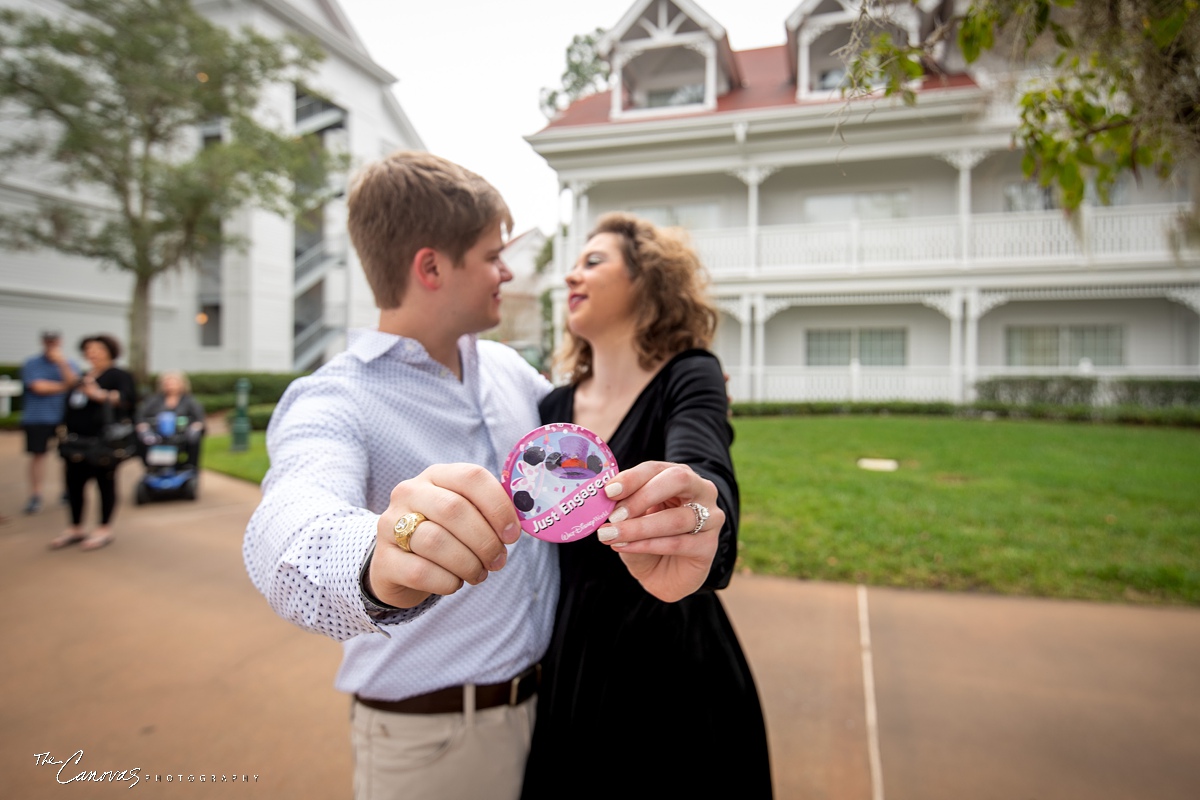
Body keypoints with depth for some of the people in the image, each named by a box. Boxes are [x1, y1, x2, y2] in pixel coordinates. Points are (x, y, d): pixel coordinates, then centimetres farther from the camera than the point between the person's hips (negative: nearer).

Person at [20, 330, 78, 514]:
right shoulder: (31, 364, 1)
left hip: (64, 417, 1)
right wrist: (64, 386, -4)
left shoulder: (69, 364, 6)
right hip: (37, 418, -1)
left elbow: (74, 382, -11)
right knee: (37, 455, 2)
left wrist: (62, 362, -18)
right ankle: (35, 496, 9)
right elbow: (38, 387, -11)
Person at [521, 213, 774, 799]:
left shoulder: (689, 378, -14)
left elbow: (703, 476, -36)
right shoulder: (554, 408, 2)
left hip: (675, 669, -4)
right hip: (572, 671, 5)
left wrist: (685, 542, -56)